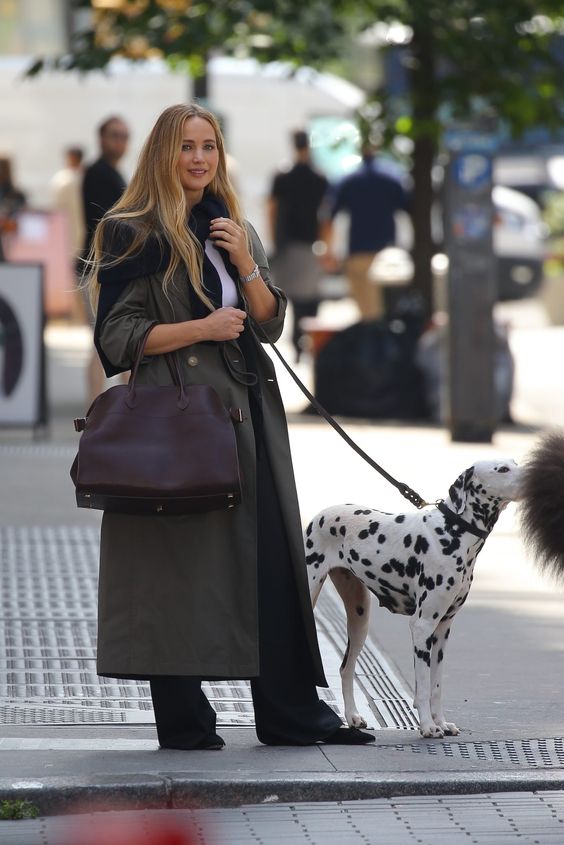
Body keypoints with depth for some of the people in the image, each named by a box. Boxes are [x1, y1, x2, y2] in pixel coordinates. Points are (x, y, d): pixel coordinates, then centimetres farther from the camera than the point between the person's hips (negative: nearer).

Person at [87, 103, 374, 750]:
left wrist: (245, 264, -2)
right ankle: (183, 721, 2)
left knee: (272, 554, 3)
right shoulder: (135, 234, -3)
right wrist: (202, 328, -15)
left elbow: (270, 322, 14)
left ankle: (289, 713, 8)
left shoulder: (234, 229, 17)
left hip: (247, 408, 6)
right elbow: (117, 337, -8)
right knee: (181, 559, -5)